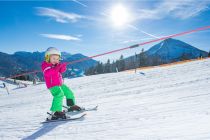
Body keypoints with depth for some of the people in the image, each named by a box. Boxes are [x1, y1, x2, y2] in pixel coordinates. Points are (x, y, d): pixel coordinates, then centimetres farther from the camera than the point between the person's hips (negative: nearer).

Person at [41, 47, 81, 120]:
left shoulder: (56, 64, 12)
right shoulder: (45, 65, -10)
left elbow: (61, 71, 6)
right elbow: (47, 73, -28)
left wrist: (63, 67, -17)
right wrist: (56, 67, -36)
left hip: (60, 84, 8)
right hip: (52, 85, -8)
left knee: (69, 92, 15)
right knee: (59, 94, -29)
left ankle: (72, 106, 36)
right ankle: (55, 112, -29)